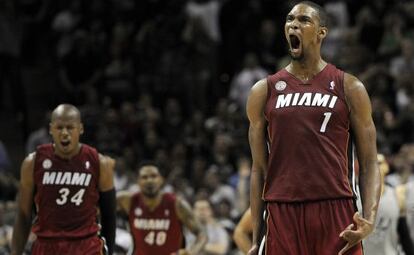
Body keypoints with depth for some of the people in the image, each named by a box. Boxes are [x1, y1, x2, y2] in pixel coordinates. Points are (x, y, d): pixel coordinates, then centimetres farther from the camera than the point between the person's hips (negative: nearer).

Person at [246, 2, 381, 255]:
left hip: (336, 214, -1)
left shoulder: (349, 88, 7)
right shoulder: (264, 92, 11)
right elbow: (259, 168, 13)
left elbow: (369, 164, 5)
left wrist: (370, 219, -12)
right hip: (282, 215, 2)